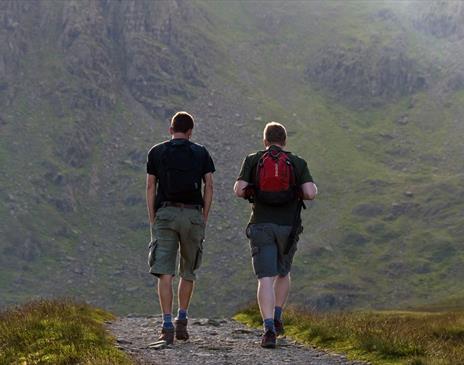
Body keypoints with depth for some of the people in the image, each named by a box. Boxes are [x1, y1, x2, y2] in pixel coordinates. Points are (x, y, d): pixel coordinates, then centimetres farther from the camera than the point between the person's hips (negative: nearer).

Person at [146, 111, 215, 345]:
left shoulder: (156, 152, 8)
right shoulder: (201, 153, 9)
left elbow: (150, 187, 4)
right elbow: (208, 187, 4)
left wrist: (152, 221, 6)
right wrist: (204, 219, 8)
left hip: (165, 213, -1)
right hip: (193, 214, 1)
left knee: (165, 273, -5)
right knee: (188, 272, 16)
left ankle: (167, 326, -14)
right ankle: (182, 321, 15)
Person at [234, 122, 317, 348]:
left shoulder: (252, 160, 5)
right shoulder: (297, 163, 6)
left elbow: (239, 190, -5)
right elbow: (311, 193, -7)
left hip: (261, 225, -1)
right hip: (288, 227, 1)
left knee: (266, 280, -5)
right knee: (283, 272, 25)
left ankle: (269, 329, -22)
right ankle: (276, 318, 16)